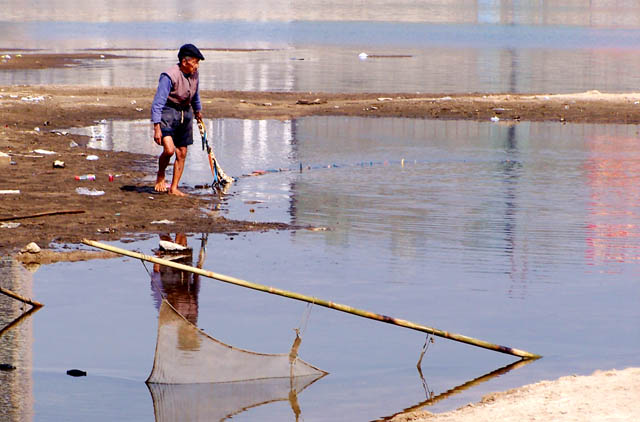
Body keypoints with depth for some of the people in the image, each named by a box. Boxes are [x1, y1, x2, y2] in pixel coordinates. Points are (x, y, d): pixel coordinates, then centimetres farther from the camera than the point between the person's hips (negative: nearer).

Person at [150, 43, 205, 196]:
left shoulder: (194, 74, 1)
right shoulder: (169, 76, -22)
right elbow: (157, 103, -23)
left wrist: (198, 110, 37)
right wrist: (157, 127, -27)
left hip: (185, 113, 7)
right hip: (168, 114, -7)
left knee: (182, 154, 7)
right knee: (169, 149, -23)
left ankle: (173, 188, 17)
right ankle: (160, 176, 5)